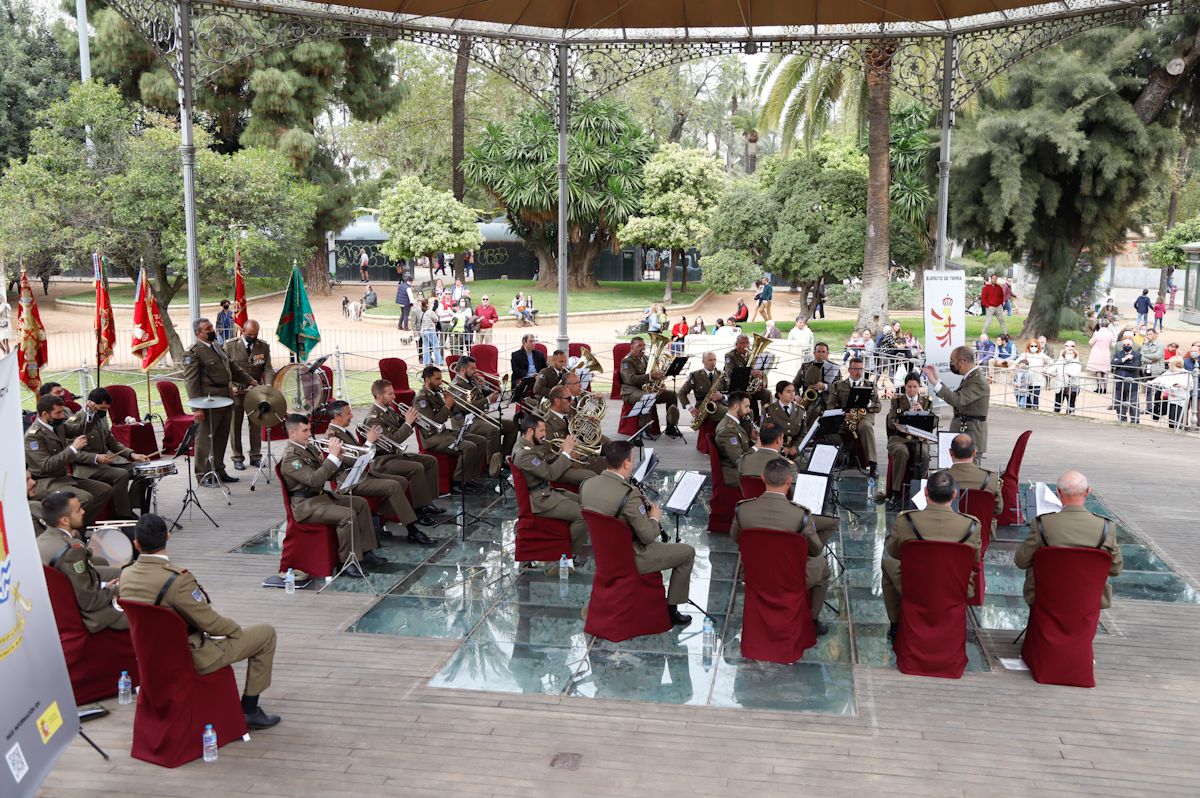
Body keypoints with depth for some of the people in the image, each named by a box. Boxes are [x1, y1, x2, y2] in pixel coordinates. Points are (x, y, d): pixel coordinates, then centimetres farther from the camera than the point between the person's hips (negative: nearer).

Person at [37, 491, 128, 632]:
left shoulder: (41, 540, -5)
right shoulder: (71, 551, -32)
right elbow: (89, 601, -25)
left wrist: (102, 585, 4)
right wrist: (110, 590, -8)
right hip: (85, 615, -9)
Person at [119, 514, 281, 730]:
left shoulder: (126, 576, -6)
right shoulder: (177, 579, -30)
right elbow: (209, 622, -21)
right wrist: (237, 628, -1)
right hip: (191, 658, -8)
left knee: (229, 626, 32)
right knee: (266, 633, 4)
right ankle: (250, 710, 11)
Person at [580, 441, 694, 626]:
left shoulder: (586, 485, -6)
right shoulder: (629, 494, -28)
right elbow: (648, 536, -21)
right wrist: (655, 517, -1)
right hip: (629, 560, -8)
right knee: (688, 552, 8)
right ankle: (671, 609, 15)